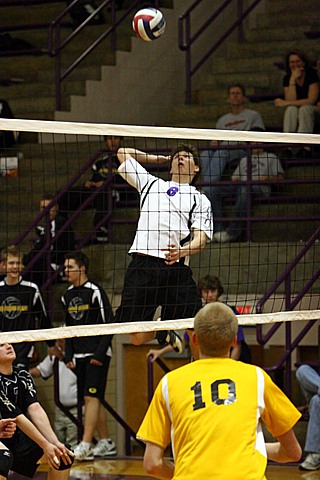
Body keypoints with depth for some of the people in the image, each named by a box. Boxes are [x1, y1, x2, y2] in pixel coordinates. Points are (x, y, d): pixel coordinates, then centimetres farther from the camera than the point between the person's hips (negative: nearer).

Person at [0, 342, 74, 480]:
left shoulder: (23, 377, 4)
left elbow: (35, 410, -7)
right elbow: (18, 418, -21)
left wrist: (55, 443, -20)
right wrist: (45, 445, -22)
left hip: (16, 438, 8)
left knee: (64, 454, 2)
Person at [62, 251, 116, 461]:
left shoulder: (95, 292, -10)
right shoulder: (67, 296, 12)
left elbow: (109, 324, -12)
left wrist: (100, 353, -17)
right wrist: (69, 355, 12)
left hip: (97, 354, -7)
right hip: (80, 355, 7)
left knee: (91, 397, -12)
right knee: (93, 399, 9)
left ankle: (85, 445, -17)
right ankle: (106, 443, 17)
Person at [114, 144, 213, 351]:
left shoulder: (200, 199, 19)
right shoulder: (152, 184, 26)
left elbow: (201, 240, 4)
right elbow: (123, 154, 38)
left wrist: (181, 251, -17)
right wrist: (159, 158, 42)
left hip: (176, 267, -1)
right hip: (142, 264, 1)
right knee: (138, 337, -1)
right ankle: (161, 330, 31)